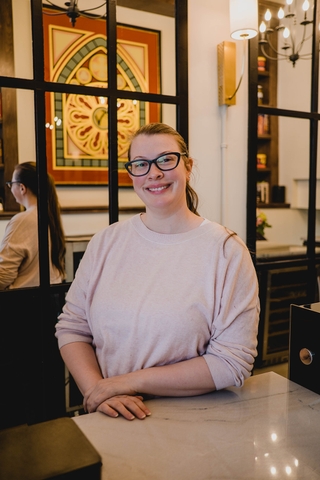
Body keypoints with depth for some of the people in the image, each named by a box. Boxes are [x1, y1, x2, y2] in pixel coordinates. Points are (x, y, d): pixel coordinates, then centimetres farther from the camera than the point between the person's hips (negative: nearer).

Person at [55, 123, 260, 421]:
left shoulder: (227, 251, -8)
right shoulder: (105, 242, 3)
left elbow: (233, 363, -10)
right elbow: (71, 327, 4)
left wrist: (132, 381, -12)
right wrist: (97, 391, -12)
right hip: (108, 420, 3)